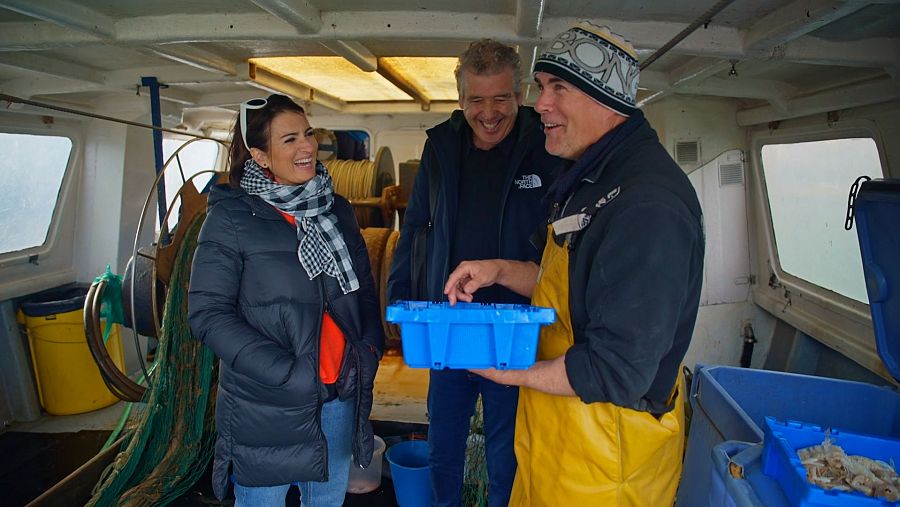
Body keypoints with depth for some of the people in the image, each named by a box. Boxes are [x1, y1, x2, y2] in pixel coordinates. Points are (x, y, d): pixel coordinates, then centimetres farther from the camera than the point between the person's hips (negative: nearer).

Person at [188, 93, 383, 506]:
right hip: (265, 405, -5)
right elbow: (208, 312, -13)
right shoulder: (232, 217, -10)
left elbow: (364, 288, 15)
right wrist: (287, 372, -20)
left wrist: (370, 348, -1)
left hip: (340, 393, 5)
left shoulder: (336, 210, 7)